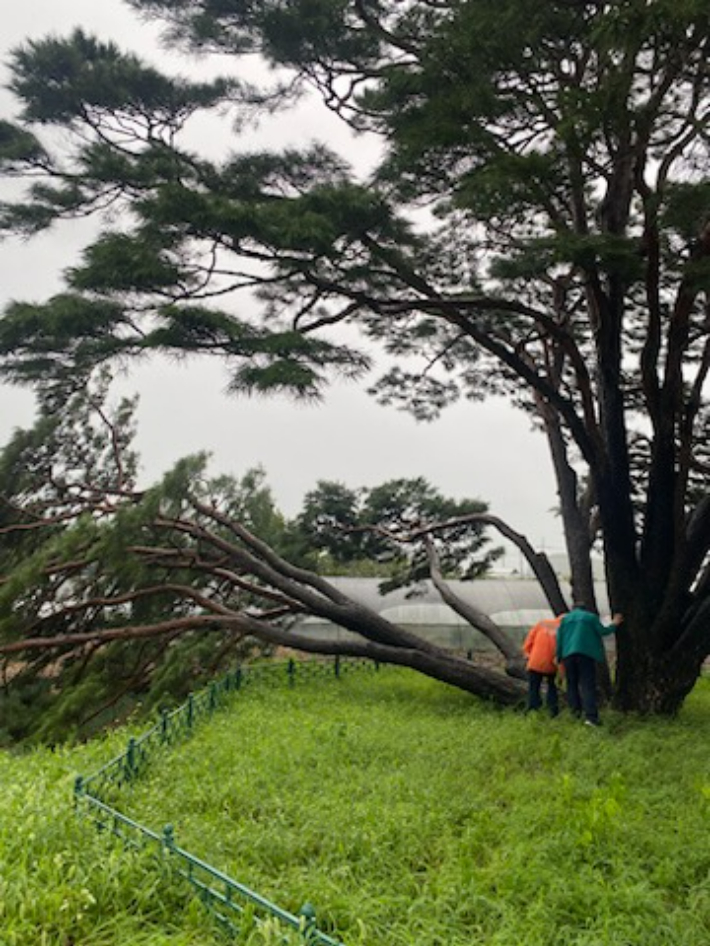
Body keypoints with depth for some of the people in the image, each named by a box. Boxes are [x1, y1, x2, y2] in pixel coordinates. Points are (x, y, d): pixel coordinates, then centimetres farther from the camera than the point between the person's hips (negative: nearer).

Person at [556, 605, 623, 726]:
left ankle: (576, 710, 7)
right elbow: (602, 631, 6)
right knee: (588, 685, -7)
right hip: (586, 653, -2)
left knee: (572, 683, 15)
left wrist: (558, 656, 12)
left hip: (568, 654, 3)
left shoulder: (565, 619, 17)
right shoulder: (591, 617, 10)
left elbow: (559, 639, 10)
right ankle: (590, 716, -17)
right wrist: (614, 625, 24)